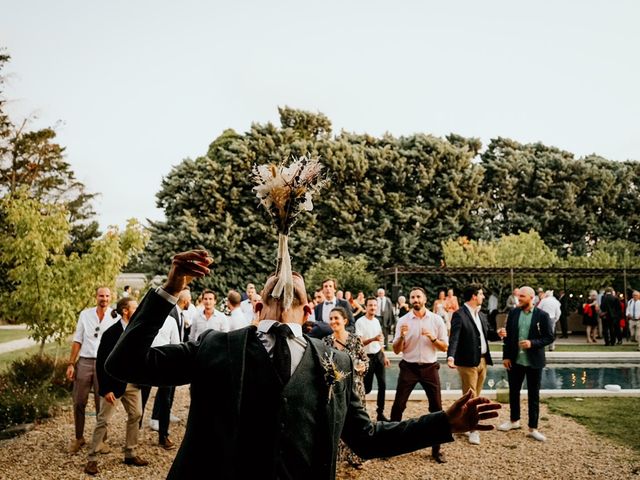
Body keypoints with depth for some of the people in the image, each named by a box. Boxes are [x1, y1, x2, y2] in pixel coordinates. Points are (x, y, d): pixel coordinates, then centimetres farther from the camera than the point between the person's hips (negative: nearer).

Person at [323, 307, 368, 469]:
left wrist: (363, 366, -18)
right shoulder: (325, 341, -1)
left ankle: (354, 455, 19)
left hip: (354, 386, -1)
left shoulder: (355, 339, -6)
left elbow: (366, 360, 1)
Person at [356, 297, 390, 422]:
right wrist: (373, 339, -31)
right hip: (368, 357, -6)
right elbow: (359, 342, -17)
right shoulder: (360, 322, -11)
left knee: (382, 384, 4)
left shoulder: (376, 321, 10)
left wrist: (384, 356, 16)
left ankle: (380, 412, 13)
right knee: (367, 387, -3)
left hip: (379, 355, 6)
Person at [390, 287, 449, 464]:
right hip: (409, 367, 0)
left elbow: (445, 347, 1)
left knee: (436, 407, 3)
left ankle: (436, 449, 15)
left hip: (430, 368, 1)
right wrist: (401, 336, -21)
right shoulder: (403, 320, -2)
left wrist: (433, 338, -17)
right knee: (398, 405, -2)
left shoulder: (436, 320, -1)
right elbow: (396, 350, -2)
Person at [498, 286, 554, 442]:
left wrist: (532, 343, -21)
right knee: (514, 391, 15)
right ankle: (514, 420, 34)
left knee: (533, 395, 7)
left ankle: (532, 428, 17)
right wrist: (506, 356, 0)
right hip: (515, 360, 3)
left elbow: (549, 337, -7)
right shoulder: (513, 312, 1)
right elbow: (507, 335, 4)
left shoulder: (542, 315, -8)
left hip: (534, 361, -3)